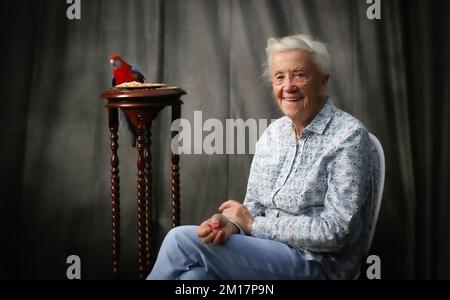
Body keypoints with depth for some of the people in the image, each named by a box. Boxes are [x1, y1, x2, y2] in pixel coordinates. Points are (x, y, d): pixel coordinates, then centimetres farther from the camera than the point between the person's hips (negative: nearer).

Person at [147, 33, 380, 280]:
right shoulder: (273, 133, 10)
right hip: (267, 250, 6)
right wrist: (230, 224, -12)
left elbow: (335, 232, -17)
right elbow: (254, 205, 12)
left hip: (315, 264, -6)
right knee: (194, 275, -27)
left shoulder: (348, 136, -12)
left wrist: (252, 223, -11)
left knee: (182, 240, -18)